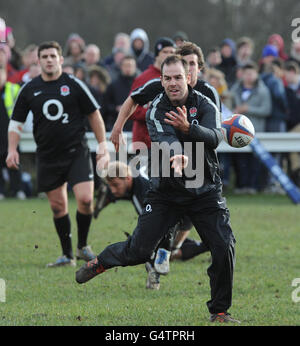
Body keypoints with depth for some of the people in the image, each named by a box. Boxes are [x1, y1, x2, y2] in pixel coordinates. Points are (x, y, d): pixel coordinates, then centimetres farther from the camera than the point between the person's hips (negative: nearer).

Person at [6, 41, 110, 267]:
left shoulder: (74, 85, -2)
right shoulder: (29, 90, 3)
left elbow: (94, 115, 5)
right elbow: (16, 122, 11)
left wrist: (103, 146, 2)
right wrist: (12, 150, -1)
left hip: (76, 151, -2)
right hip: (48, 156, 2)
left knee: (85, 199, -14)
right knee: (58, 206, 5)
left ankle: (83, 246, 9)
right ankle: (67, 255, 15)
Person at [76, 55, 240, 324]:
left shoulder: (205, 106, -5)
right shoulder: (156, 109, -7)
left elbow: (215, 138, -22)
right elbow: (162, 139, -27)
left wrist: (188, 128, -42)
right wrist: (177, 157, -49)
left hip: (205, 192, 1)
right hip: (166, 192, -1)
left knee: (224, 248, -12)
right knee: (139, 250, -1)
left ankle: (219, 311, 6)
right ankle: (101, 262, 32)